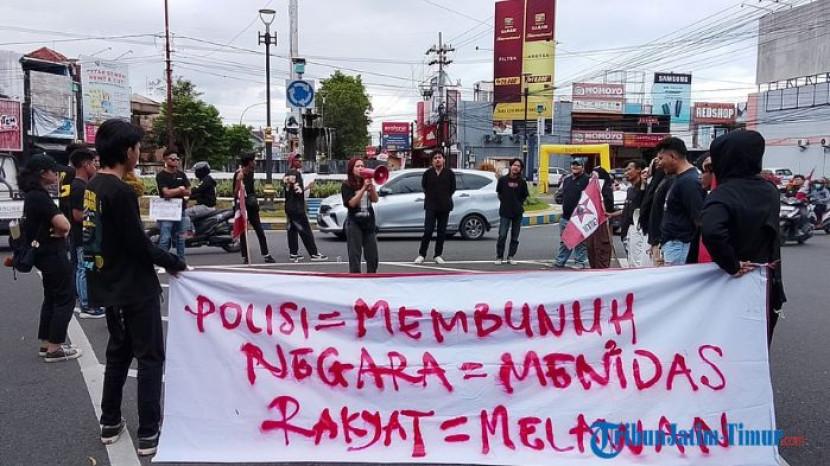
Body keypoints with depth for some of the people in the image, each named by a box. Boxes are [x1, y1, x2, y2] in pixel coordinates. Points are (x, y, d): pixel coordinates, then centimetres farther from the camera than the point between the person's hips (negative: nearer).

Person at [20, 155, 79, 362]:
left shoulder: (34, 194, 10)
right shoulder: (40, 196, -21)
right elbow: (64, 225, -28)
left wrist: (55, 230, -4)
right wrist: (58, 231, -6)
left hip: (45, 253, 10)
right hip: (52, 254, -10)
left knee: (52, 298, 17)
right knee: (65, 299, -2)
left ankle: (46, 344, 24)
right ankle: (54, 349, 1)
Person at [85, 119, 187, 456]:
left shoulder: (94, 187, 6)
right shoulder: (120, 192, -21)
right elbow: (139, 245, -21)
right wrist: (174, 263, -8)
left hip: (109, 286, 9)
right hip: (135, 288, -9)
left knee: (119, 352, 20)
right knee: (150, 357, 2)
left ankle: (110, 423, 28)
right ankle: (148, 434, 7)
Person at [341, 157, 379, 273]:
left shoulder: (366, 181, 10)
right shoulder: (347, 185, -4)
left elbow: (375, 199, -1)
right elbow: (352, 203, -17)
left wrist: (371, 186, -16)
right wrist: (364, 188, -22)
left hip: (369, 222, 5)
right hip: (354, 223, -5)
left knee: (373, 255, 7)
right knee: (355, 255, -4)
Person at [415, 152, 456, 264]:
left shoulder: (450, 173, 2)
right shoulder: (427, 173, 1)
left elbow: (452, 188, 8)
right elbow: (424, 186, 12)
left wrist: (445, 198, 6)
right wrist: (430, 197, 9)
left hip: (444, 207, 1)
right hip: (430, 206, -1)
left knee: (442, 232, 6)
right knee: (428, 231, -7)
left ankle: (438, 255, 15)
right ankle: (421, 254, 2)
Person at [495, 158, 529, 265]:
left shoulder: (522, 182, 2)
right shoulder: (503, 179, -1)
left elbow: (525, 196, 12)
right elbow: (499, 193, 11)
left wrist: (519, 203, 2)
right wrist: (504, 201, 4)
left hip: (517, 213, 2)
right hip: (505, 212, -2)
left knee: (515, 237, 7)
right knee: (502, 235, -5)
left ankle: (510, 257, 17)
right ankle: (499, 257, 5)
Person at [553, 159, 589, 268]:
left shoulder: (587, 180, -7)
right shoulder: (566, 179, 16)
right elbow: (559, 193, 26)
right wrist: (560, 199, 8)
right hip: (565, 216, 7)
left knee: (580, 242, 1)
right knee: (564, 240, 15)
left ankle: (581, 262, 10)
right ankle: (560, 261, 24)